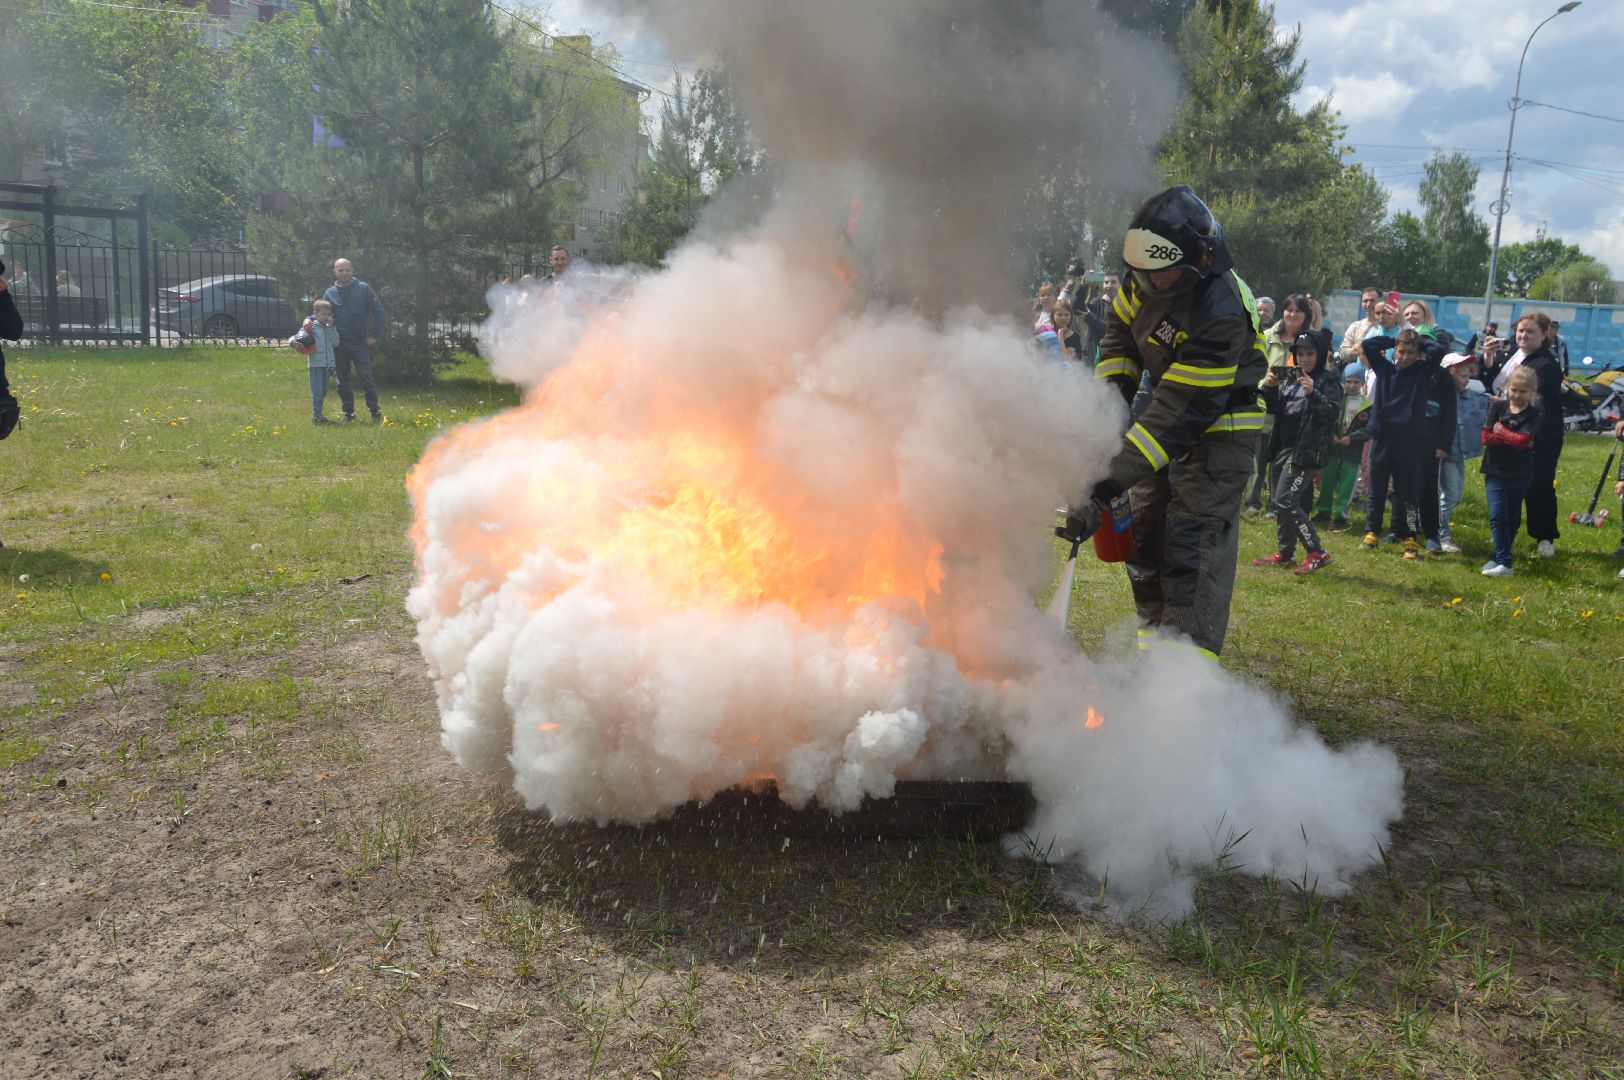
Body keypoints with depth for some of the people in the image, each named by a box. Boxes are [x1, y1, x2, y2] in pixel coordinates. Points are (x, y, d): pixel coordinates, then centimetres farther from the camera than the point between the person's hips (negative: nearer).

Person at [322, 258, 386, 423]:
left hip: (361, 342, -3)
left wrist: (374, 335, -4)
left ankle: (375, 412, -1)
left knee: (366, 378, -8)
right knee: (343, 381, 7)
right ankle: (348, 413, 16)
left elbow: (379, 311, 0)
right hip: (339, 345, 3)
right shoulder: (330, 293, 7)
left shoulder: (363, 288, 0)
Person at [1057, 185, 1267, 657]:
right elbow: (1121, 333, 9)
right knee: (1143, 525, 10)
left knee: (1194, 538, -17)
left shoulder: (1222, 313, -33)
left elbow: (1180, 413, -35)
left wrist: (1105, 488, -39)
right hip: (1169, 412, 8)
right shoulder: (1148, 275, -10)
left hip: (1218, 427, -8)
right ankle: (1155, 629, 23)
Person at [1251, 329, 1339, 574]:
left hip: (1306, 450, -7)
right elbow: (1273, 408, 14)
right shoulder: (1289, 377, 13)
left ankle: (1316, 553, -5)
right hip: (1282, 447, 8)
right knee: (1277, 501, 12)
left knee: (1286, 501, -14)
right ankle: (1285, 553, 24)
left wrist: (1313, 394, -29)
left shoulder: (1327, 380, -5)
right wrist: (1270, 388, -4)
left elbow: (1333, 413, -16)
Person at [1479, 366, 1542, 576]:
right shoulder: (1497, 406, 1)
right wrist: (1513, 438, -13)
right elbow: (1486, 437, -7)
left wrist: (1500, 431, -8)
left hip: (1519, 474, 0)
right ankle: (1504, 563, -11)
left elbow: (1523, 441, -17)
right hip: (1495, 472, 0)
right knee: (1497, 516, -10)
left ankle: (1500, 558, 21)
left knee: (1512, 519, 10)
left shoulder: (1533, 415, -3)